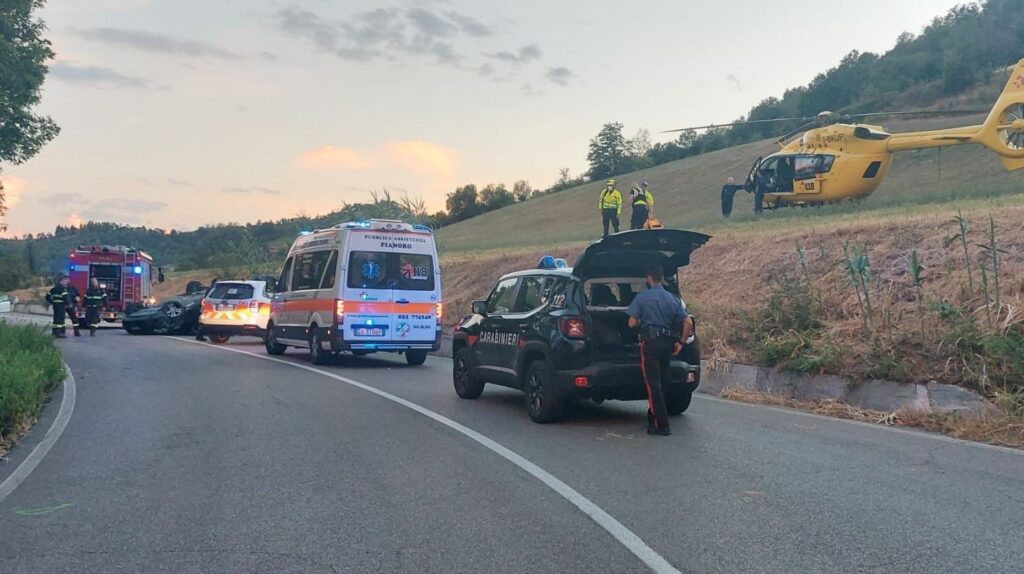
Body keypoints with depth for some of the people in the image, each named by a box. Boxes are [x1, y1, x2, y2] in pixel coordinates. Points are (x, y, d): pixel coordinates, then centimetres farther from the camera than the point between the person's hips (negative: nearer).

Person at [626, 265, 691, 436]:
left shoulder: (642, 298, -4)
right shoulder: (673, 299, 11)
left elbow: (632, 323, -5)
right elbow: (687, 323, 6)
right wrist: (681, 342, 14)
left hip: (650, 341, -5)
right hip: (668, 343, 6)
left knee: (653, 384, -4)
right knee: (661, 383, 14)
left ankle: (662, 425, -7)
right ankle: (653, 419, 23)